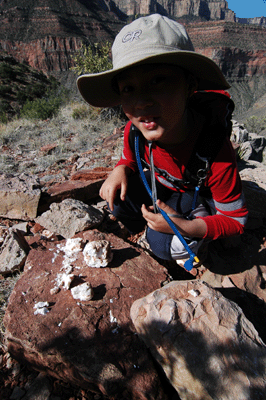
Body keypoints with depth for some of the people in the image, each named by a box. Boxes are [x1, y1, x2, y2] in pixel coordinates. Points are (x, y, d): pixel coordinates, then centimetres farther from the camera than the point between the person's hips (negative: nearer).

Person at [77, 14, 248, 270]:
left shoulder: (216, 153, -36)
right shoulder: (134, 130, -23)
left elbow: (236, 220, -22)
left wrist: (184, 226, -36)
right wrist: (121, 170, -24)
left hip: (198, 195, -3)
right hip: (160, 183, 4)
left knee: (164, 245, -25)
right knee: (119, 200, -20)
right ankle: (152, 230, 11)